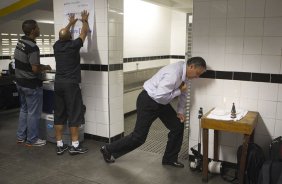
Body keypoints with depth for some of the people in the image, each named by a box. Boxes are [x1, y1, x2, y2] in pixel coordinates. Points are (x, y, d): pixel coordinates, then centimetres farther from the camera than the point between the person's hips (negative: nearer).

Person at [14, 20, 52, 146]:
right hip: (32, 85, -9)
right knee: (33, 112, 3)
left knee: (24, 109, 19)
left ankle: (21, 137, 28)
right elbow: (35, 69, -25)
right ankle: (32, 140, 13)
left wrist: (41, 67, 13)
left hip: (20, 82, 9)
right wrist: (45, 67, -6)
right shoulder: (32, 47, -22)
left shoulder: (20, 42, 5)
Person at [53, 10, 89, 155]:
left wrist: (70, 23, 43)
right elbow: (84, 32, 7)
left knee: (59, 115, 8)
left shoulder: (57, 46, 8)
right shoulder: (73, 45, -8)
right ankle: (75, 146, 2)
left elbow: (62, 35, 30)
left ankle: (59, 145, 13)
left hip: (58, 83, 6)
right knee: (74, 114, -1)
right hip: (71, 84, -6)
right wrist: (85, 20, 25)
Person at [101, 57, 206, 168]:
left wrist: (180, 111, 4)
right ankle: (108, 149, 18)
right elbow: (160, 97, -34)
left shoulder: (184, 71, -3)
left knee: (178, 126, 5)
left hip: (161, 102, 9)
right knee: (139, 136, -2)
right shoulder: (173, 75, -32)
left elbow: (183, 92, 10)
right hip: (148, 101, -9)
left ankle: (170, 159, 22)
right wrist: (178, 91, -23)